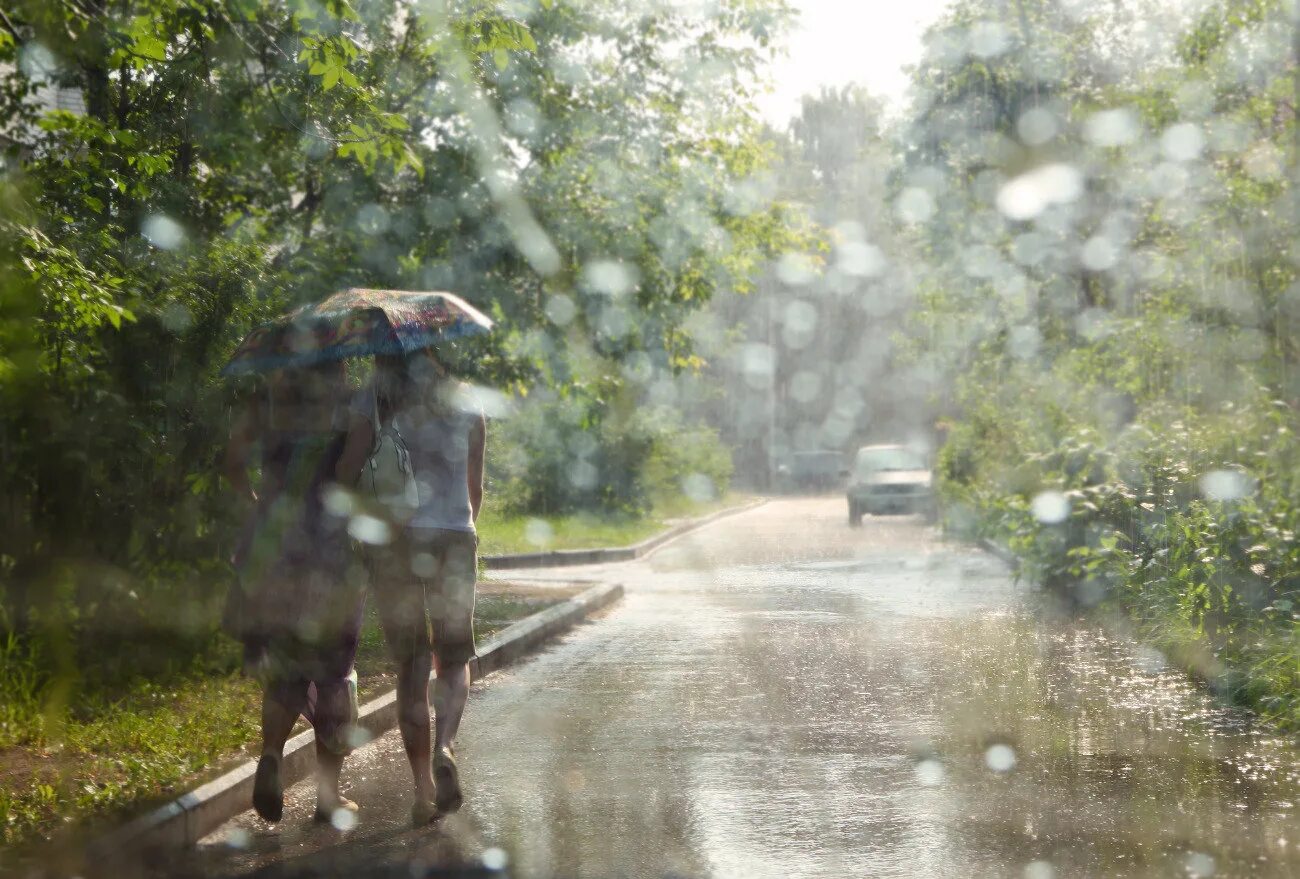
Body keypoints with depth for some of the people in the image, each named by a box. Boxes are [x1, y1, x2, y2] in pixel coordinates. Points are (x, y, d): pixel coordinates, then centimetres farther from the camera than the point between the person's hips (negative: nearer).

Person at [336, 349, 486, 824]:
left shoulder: (373, 399, 1)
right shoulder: (464, 402, 8)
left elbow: (349, 469, -11)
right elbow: (475, 490, 13)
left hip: (392, 539, -1)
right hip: (454, 538, 1)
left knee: (410, 665, 7)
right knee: (453, 658, 14)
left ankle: (424, 787, 5)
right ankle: (445, 747, -14)